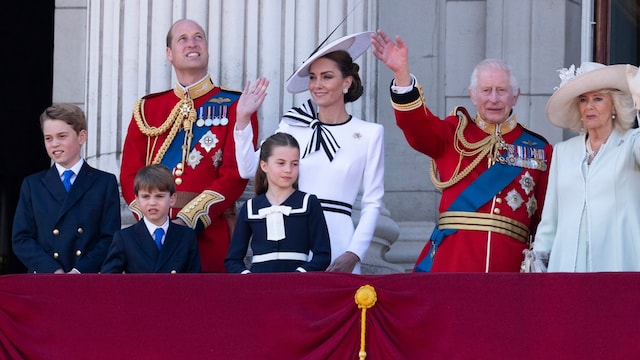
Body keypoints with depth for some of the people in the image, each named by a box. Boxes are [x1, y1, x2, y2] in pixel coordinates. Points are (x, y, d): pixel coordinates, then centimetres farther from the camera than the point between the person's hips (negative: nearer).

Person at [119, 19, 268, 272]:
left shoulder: (236, 106, 4)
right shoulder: (148, 108, 14)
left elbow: (235, 175, -5)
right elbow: (130, 175, 9)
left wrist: (189, 220, -15)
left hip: (211, 235, -2)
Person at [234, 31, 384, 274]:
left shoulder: (370, 134, 3)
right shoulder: (293, 126, 8)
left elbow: (372, 203, 2)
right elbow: (248, 169, 1)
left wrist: (354, 254, -8)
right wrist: (243, 120, -8)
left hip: (338, 243, -2)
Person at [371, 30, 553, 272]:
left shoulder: (538, 149, 13)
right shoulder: (454, 134, 12)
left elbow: (547, 217, 10)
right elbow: (417, 125, -7)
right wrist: (401, 73, -22)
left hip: (509, 261, 1)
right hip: (450, 261, -1)